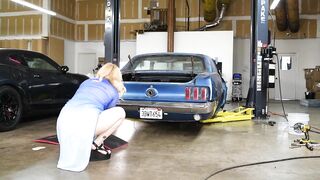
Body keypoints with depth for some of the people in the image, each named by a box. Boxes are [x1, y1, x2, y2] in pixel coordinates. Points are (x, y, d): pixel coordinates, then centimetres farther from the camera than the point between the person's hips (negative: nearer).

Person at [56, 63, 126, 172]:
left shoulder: (87, 82, 28)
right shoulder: (114, 92, 16)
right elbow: (106, 112, 28)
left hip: (63, 119, 6)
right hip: (84, 123, -6)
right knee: (120, 113, 13)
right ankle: (96, 145, 12)